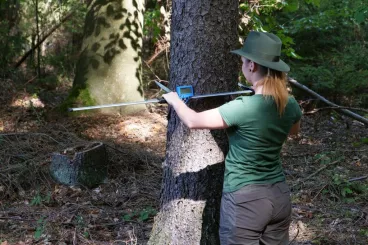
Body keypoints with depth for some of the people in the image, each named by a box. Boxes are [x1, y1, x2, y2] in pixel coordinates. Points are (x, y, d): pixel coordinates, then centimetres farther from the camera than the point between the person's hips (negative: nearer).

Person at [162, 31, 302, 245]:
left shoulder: (243, 108, -22)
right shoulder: (290, 106, -4)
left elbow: (192, 121, -12)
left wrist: (175, 100, 8)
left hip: (245, 200, -6)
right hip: (279, 196, 6)